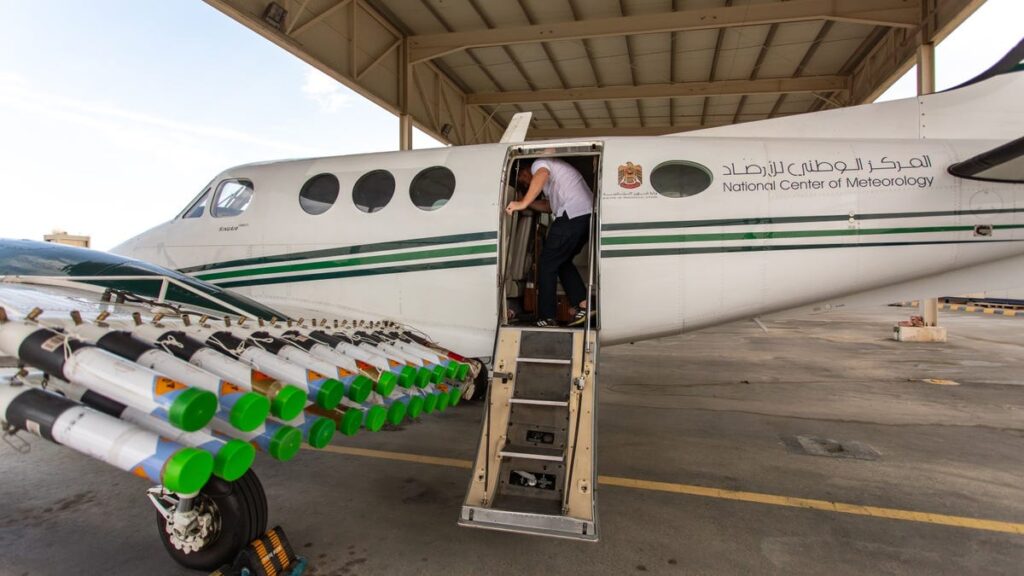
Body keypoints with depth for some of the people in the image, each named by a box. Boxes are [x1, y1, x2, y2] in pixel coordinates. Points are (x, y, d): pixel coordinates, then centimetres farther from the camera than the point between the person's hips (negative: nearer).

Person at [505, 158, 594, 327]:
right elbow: (549, 206, 37)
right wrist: (527, 203, 37)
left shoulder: (538, 163, 9)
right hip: (588, 215, 9)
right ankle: (584, 305, 11)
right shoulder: (556, 169, 37)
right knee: (563, 262, 20)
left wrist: (523, 203, -23)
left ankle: (546, 319, -4)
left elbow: (542, 174, -17)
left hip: (572, 215, -9)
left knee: (547, 264, -2)